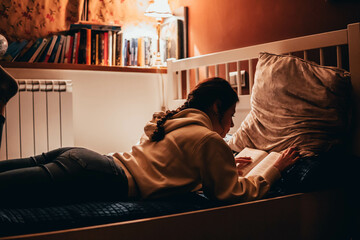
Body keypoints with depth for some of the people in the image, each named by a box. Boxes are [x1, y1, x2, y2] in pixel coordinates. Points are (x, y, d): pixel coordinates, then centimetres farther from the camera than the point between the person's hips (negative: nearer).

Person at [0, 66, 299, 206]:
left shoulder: (176, 120, 29)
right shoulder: (210, 140, 3)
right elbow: (234, 193, 8)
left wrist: (226, 163, 50)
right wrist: (275, 169, 21)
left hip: (80, 156, 8)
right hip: (106, 180, -8)